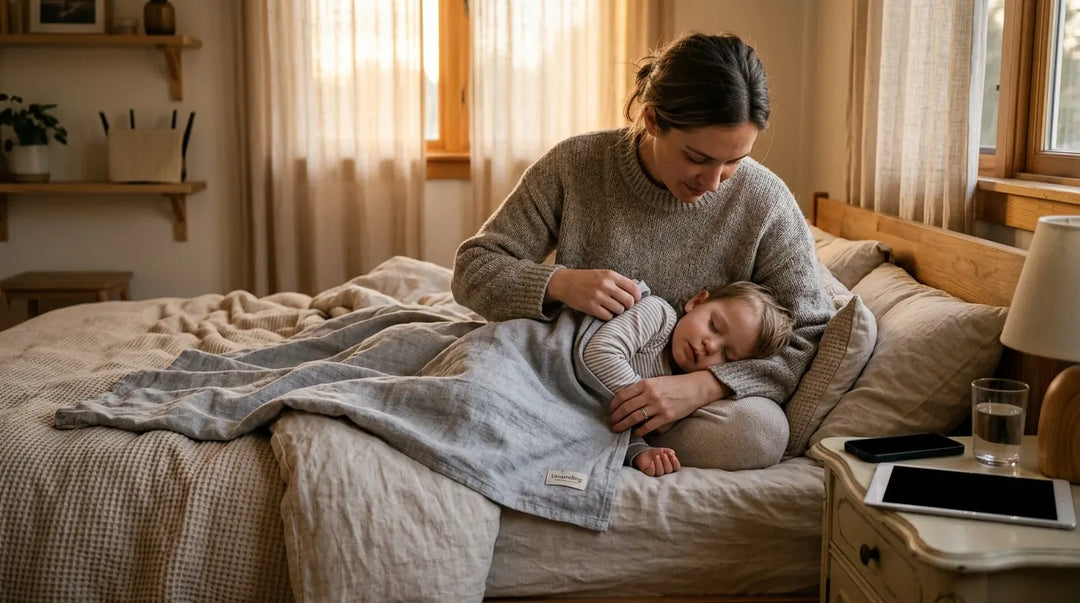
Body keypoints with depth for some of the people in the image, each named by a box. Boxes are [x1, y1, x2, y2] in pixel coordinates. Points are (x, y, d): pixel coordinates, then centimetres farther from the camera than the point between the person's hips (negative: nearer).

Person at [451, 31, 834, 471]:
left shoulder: (765, 201, -13)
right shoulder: (575, 165, -11)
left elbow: (813, 335, -11)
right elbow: (472, 269, -8)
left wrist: (703, 386, -28)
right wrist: (558, 284, -30)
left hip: (703, 395, 2)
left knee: (757, 433, -33)